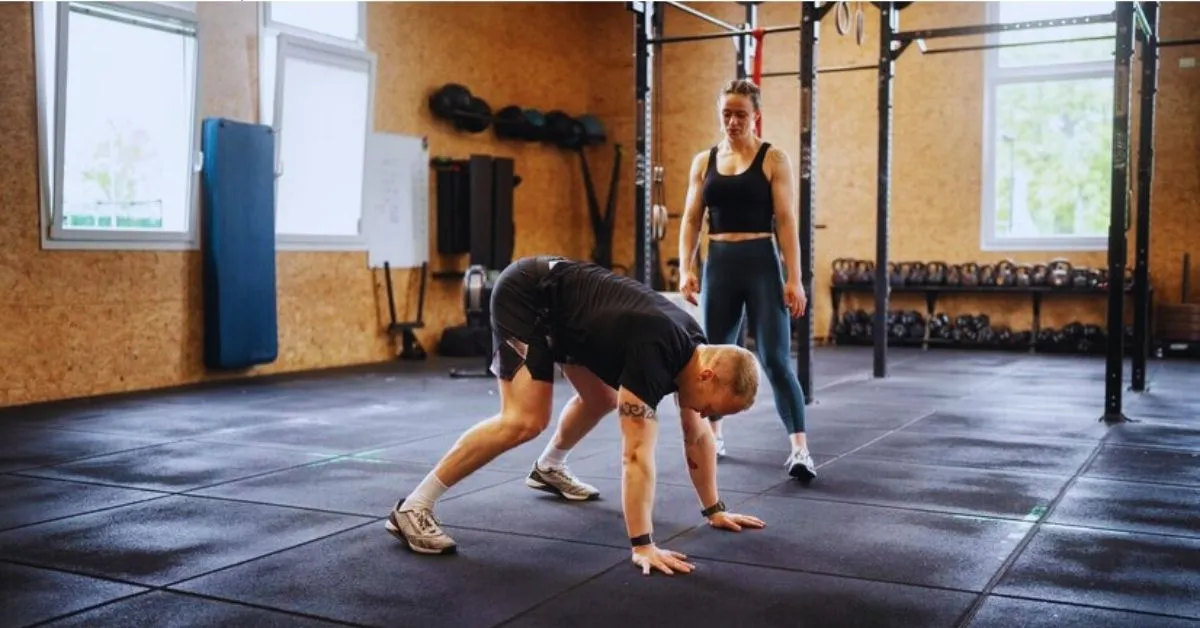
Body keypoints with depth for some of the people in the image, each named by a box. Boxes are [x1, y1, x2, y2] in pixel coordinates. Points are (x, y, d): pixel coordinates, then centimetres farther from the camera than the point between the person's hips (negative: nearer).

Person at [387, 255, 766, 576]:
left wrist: (714, 509, 10)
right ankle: (413, 508, -17)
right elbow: (637, 452, -34)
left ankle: (548, 469, 45)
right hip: (525, 294, -9)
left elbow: (697, 436, 7)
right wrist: (643, 545, -34)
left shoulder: (694, 349, -5)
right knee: (526, 421, -21)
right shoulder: (654, 352, -32)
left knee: (602, 398, 18)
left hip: (559, 304, 9)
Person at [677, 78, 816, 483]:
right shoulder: (704, 161, 9)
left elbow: (786, 221, -6)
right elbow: (691, 220, 9)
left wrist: (794, 278, -12)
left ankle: (800, 451, -9)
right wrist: (686, 268, -3)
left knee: (775, 360, -9)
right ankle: (714, 436, 29)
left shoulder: (773, 160, -1)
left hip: (761, 263, -4)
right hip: (719, 264, 4)